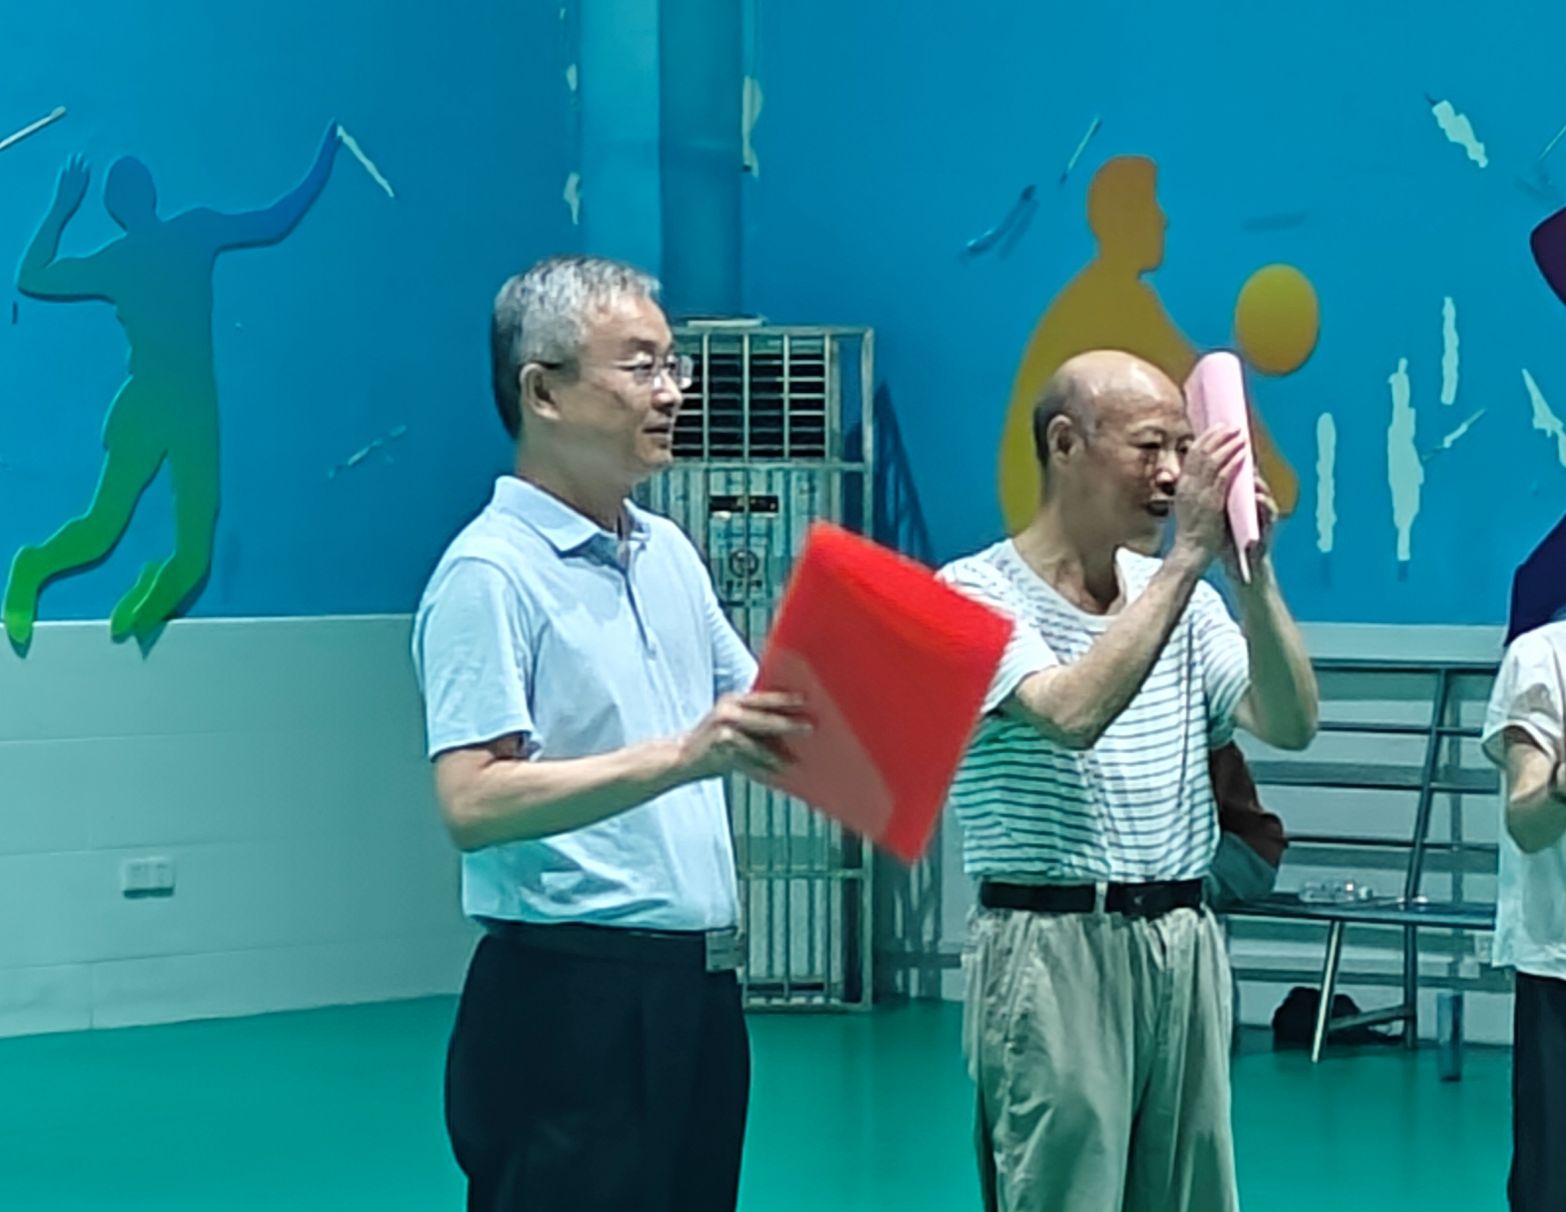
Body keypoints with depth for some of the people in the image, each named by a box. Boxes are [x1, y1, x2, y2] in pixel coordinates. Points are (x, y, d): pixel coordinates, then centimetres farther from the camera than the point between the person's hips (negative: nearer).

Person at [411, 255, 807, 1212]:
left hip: (697, 986, 9)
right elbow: (473, 803, -23)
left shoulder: (670, 552, 15)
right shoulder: (490, 573, -13)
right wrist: (682, 757, -30)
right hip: (569, 998, -8)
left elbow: (756, 715, 22)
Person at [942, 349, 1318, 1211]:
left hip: (1184, 945, 6)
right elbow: (1073, 713, -24)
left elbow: (1290, 725, 1)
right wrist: (1188, 555, -22)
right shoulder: (977, 591, -7)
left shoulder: (1186, 597, 13)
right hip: (1052, 951, -6)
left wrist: (1254, 572, -13)